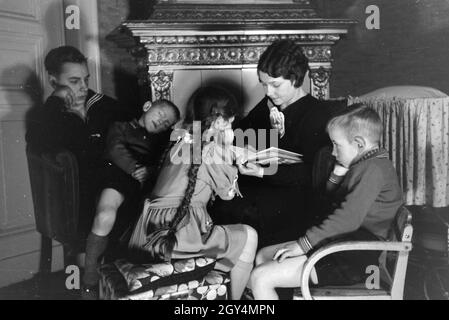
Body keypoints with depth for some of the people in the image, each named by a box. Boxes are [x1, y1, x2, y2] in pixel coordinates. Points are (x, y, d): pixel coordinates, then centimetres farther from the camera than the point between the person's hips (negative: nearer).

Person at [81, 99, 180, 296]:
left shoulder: (162, 140, 33)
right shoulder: (122, 126, 25)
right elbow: (115, 149, 4)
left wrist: (149, 171, -9)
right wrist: (134, 168, -13)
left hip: (150, 180, 4)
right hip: (120, 172, -3)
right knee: (105, 217, -31)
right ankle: (89, 283, -18)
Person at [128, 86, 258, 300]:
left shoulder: (184, 139, 12)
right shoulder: (211, 149, -10)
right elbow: (228, 192, 3)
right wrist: (226, 148, 4)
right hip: (177, 234, -9)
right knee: (248, 236, 2)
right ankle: (233, 299, 12)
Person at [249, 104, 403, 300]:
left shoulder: (374, 168, -17)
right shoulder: (366, 165, 15)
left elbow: (349, 218, -26)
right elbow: (333, 194, 26)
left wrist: (303, 243, -22)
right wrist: (341, 168, 7)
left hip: (352, 259, -11)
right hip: (340, 243, 11)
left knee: (260, 278, -17)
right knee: (263, 256, 11)